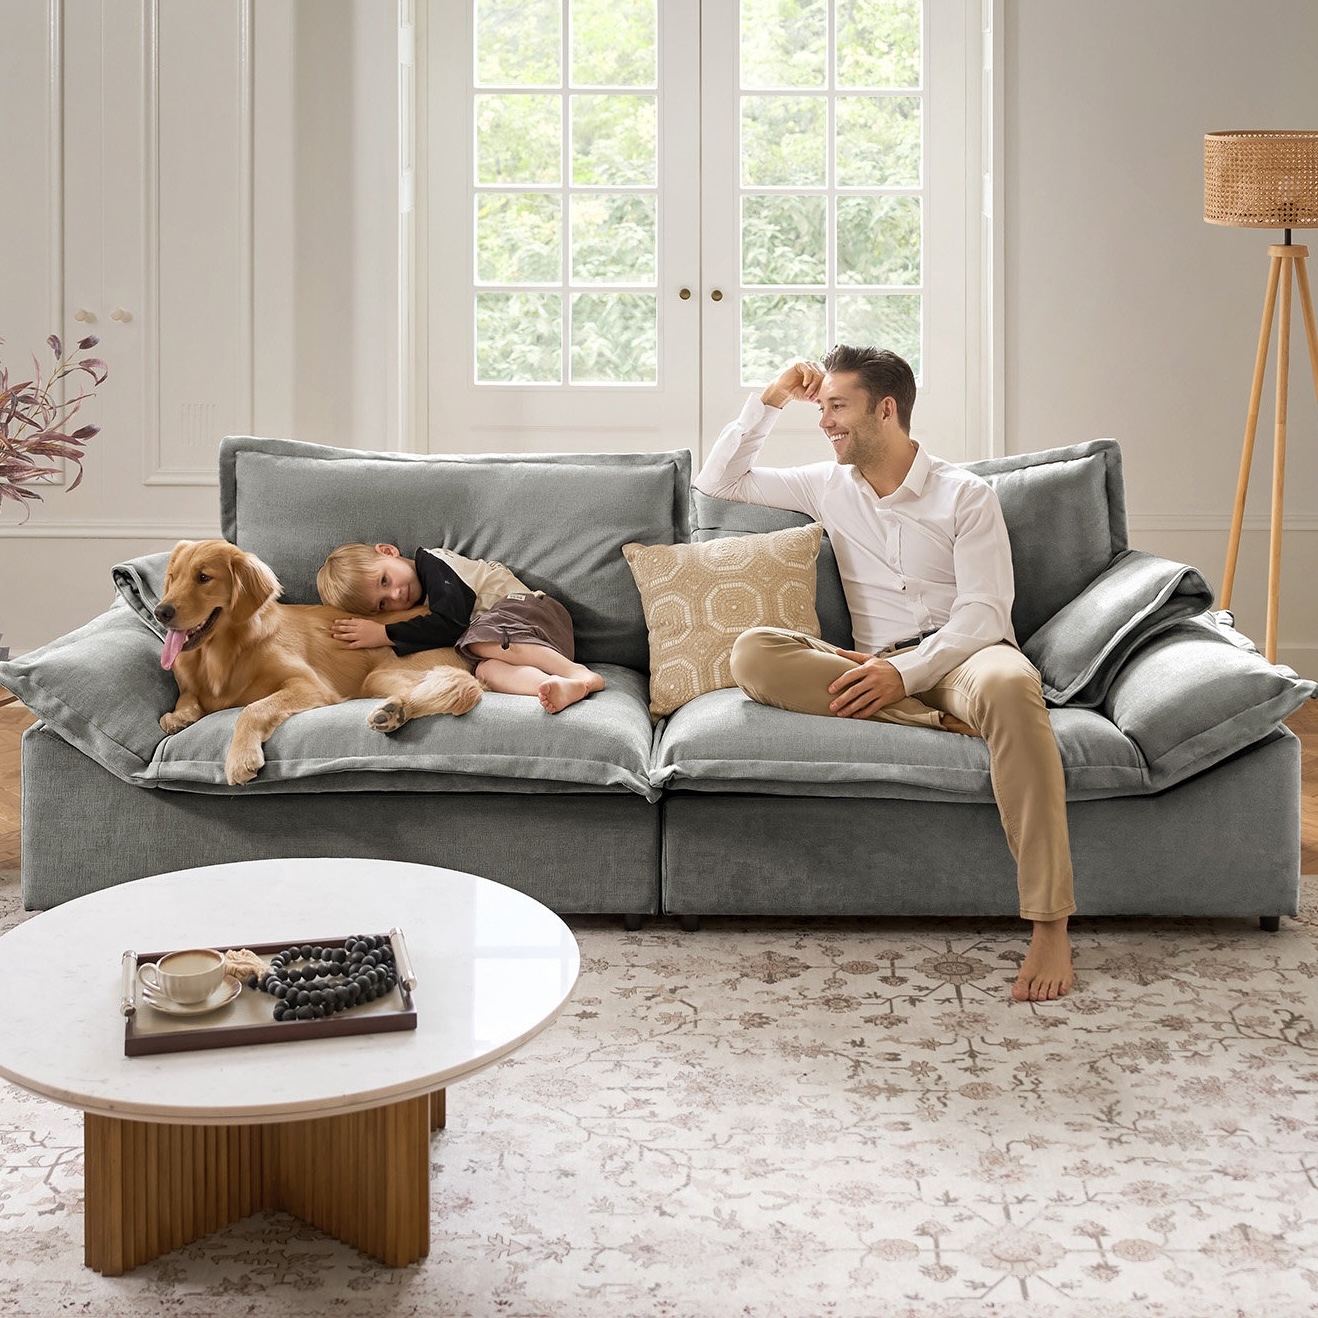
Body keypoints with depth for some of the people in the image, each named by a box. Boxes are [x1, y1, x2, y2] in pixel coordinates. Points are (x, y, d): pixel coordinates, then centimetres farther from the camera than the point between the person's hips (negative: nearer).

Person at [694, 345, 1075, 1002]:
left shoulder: (965, 494, 3)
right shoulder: (826, 486, 17)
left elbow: (983, 614, -7)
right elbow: (717, 480, 23)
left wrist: (907, 670, -22)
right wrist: (769, 402, 11)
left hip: (962, 655, -3)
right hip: (881, 669, 4)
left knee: (1007, 684, -42)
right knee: (752, 653, -24)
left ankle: (1048, 924, -43)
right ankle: (948, 725, -30)